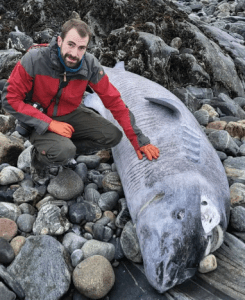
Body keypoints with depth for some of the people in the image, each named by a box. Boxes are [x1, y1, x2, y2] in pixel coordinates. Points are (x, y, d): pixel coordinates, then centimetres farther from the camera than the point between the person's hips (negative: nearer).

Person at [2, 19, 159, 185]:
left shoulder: (91, 65, -17)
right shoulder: (34, 60, -24)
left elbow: (114, 101, -12)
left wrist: (139, 141, -12)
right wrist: (50, 124, -30)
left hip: (70, 114, 4)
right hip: (38, 119, -4)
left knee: (112, 136, -12)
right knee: (63, 152, -32)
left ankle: (66, 149, 6)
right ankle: (39, 158, 4)